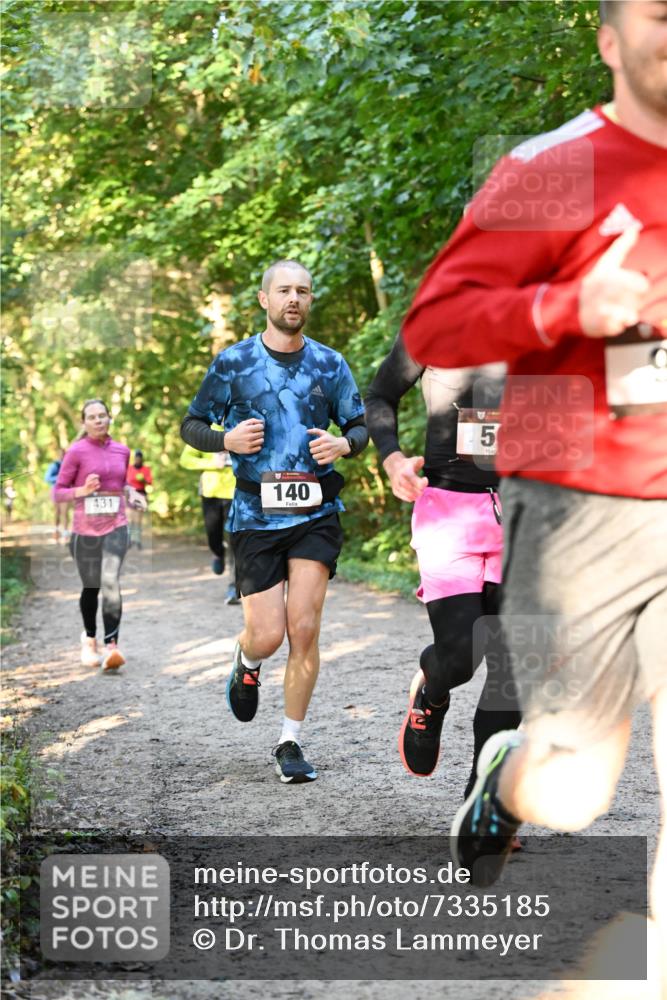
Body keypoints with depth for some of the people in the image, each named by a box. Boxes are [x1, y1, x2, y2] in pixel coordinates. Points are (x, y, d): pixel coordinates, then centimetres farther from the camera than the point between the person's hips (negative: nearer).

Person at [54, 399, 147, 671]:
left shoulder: (122, 451, 8)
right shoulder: (76, 452, -3)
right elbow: (58, 493, -2)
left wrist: (130, 493, 4)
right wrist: (83, 490, -19)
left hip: (116, 528, 1)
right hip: (85, 530, -1)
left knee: (110, 582, -18)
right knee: (91, 587, 11)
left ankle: (111, 647, -24)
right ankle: (89, 639, 36)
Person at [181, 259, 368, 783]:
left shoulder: (330, 364, 7)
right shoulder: (233, 363, 2)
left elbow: (361, 427, 15)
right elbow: (191, 426, 8)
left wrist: (343, 444, -8)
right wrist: (226, 440, -13)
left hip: (317, 514, 1)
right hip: (256, 516, -1)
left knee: (304, 628, -9)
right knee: (268, 635, -6)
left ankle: (291, 743, 5)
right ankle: (247, 665, 34)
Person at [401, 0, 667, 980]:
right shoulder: (548, 174, -6)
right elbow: (431, 329, -11)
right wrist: (573, 308, -24)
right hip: (574, 520, -4)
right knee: (568, 793, 4)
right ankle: (503, 775, 39)